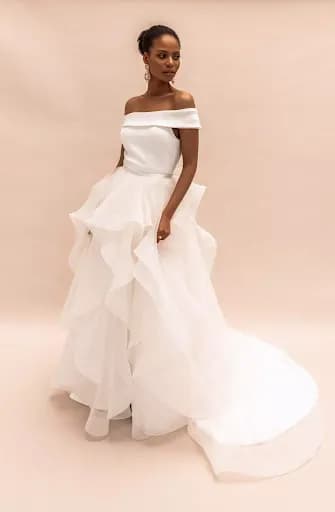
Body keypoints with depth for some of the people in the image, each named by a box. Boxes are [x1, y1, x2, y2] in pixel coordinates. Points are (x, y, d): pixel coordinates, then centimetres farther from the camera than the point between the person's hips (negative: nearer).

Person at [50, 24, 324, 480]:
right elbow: (123, 160, 16)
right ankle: (116, 388, 36)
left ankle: (157, 395, 25)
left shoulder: (183, 101, -4)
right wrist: (102, 207, 14)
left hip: (155, 209, -6)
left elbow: (190, 165, -10)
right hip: (120, 207, 7)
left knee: (154, 303, 1)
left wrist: (167, 215, -19)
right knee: (112, 299, 13)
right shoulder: (131, 105, 12)